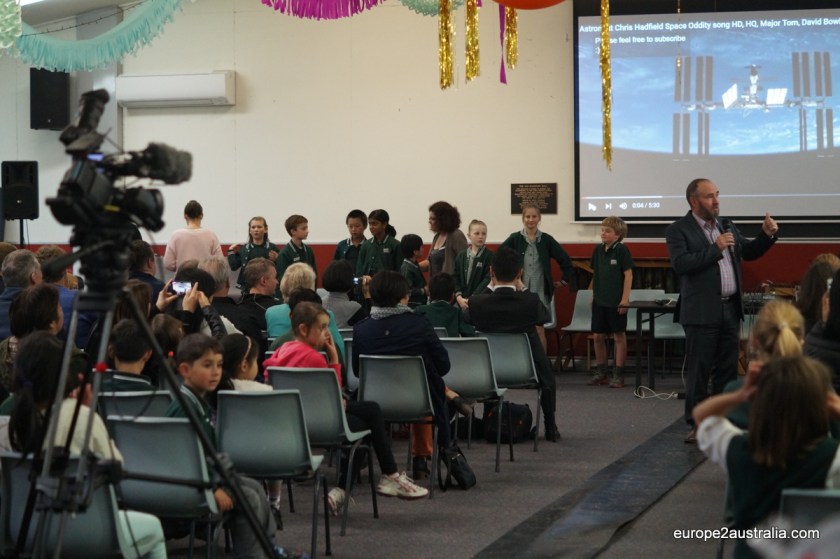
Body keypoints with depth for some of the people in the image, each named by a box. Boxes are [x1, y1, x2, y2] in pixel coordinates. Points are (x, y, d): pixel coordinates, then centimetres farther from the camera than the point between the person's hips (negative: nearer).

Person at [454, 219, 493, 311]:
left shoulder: (489, 256, -6)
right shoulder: (461, 255, 10)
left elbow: (488, 279, -12)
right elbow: (455, 278, 7)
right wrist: (459, 297, -7)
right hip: (462, 303, 4)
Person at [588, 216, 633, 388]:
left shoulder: (621, 250, -10)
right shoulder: (598, 250, 7)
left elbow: (628, 274, -11)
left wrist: (625, 299, -14)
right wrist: (594, 295, 13)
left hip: (616, 301, -6)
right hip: (599, 300, 6)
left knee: (619, 336, 3)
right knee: (598, 336, 9)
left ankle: (618, 374, 8)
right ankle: (601, 372, 20)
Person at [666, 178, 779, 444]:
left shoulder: (727, 226, 15)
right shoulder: (678, 230, -6)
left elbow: (748, 252, 22)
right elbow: (681, 264, -19)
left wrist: (767, 235, 4)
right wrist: (715, 249, -20)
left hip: (731, 310, 6)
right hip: (702, 312, -6)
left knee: (727, 371, 10)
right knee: (699, 371, -1)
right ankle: (698, 424, 6)